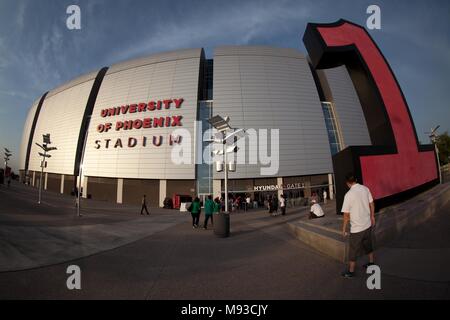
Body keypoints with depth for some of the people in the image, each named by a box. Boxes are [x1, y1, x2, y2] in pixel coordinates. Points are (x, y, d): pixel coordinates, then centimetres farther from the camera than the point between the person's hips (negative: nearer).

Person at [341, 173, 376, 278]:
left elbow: (346, 215, -17)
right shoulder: (365, 189, -5)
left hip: (356, 228, -6)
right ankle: (371, 263, 45)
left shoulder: (349, 195, -23)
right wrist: (372, 217, 22)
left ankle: (351, 271, 20)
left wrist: (344, 229, -6)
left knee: (353, 250, 7)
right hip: (368, 224, 7)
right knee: (368, 245, 27)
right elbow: (371, 205, 6)